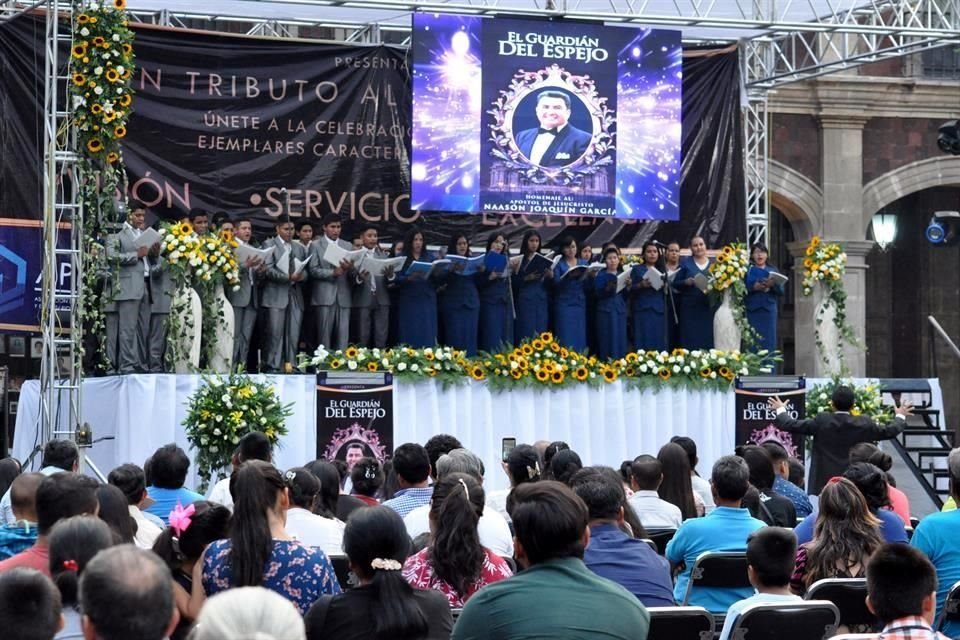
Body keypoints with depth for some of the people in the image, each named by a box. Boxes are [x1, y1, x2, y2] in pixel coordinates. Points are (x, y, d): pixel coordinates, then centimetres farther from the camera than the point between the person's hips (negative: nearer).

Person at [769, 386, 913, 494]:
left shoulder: (821, 421, -7)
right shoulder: (864, 424, -1)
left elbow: (791, 425, 1)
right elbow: (890, 431, 14)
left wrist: (781, 410, 21)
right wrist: (900, 416, 35)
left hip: (825, 485, -1)